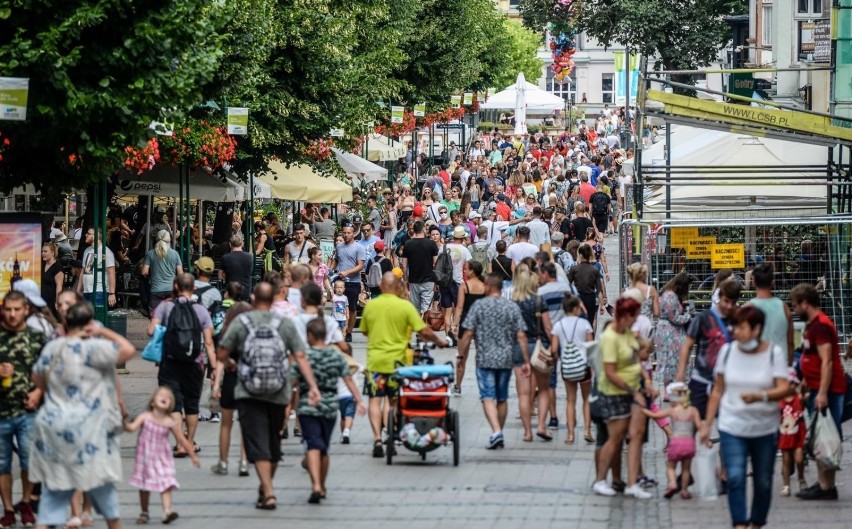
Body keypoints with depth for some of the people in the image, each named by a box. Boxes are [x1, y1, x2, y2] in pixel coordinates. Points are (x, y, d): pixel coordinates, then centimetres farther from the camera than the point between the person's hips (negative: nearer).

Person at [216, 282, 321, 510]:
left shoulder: (241, 321, -2)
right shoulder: (285, 324, 3)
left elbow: (222, 354, -2)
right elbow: (300, 357, -4)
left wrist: (229, 363, 21)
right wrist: (313, 386, -5)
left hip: (249, 393, -3)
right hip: (278, 394, 3)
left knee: (258, 443, -5)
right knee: (273, 441, 18)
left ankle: (268, 493, -19)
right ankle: (265, 488, 35)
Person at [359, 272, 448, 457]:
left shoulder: (370, 305, 1)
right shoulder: (405, 306, -7)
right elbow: (424, 331, -7)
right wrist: (440, 341, 10)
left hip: (375, 359, 0)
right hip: (396, 360, 0)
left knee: (375, 400, 2)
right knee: (392, 400, 13)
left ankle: (377, 438, -11)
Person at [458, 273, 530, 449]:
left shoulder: (479, 305, -6)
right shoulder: (512, 307, 2)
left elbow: (468, 334, -8)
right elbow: (521, 336, 0)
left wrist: (461, 355, 1)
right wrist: (526, 361, 4)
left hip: (485, 359, -3)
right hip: (506, 360, 3)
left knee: (488, 397, -5)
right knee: (502, 398, 14)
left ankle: (496, 431, -24)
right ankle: (499, 436, 22)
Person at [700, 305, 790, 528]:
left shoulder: (774, 353, -3)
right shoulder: (728, 351, 2)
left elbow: (784, 389, -12)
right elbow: (718, 391, 8)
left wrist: (760, 396, -30)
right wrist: (707, 424, 7)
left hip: (765, 429, 0)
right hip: (732, 428, 0)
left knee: (763, 483, 8)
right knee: (735, 478, -16)